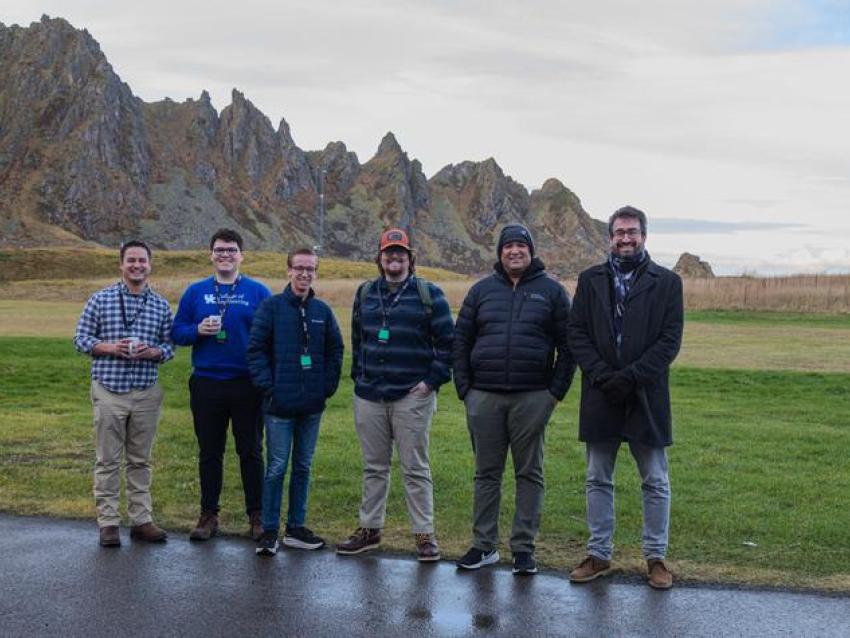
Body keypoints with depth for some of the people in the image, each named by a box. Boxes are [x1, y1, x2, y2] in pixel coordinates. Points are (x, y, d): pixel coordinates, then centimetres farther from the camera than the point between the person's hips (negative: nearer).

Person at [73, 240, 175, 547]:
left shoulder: (161, 306, 6)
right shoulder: (100, 299, 0)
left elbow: (169, 346, 9)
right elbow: (80, 339, 1)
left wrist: (152, 352, -13)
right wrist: (110, 347, -16)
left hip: (146, 393, 2)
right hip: (109, 391, -2)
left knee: (140, 460, 10)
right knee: (108, 460, 3)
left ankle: (141, 520, 16)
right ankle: (108, 523, 9)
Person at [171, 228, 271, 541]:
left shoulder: (258, 292, 2)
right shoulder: (196, 292, 7)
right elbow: (177, 332, 8)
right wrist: (198, 330, -13)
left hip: (247, 384, -2)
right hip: (206, 384, 2)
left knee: (251, 451, 6)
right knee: (209, 452, 10)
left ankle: (256, 516, 16)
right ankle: (208, 515, 21)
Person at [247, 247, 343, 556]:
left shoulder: (322, 310, 7)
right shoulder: (271, 306, -4)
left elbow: (335, 350, 12)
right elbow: (256, 348, -6)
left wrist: (329, 387, 4)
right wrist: (268, 387, -11)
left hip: (312, 405, 4)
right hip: (280, 404, -4)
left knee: (303, 467, 12)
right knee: (276, 468, 0)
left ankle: (296, 528, 22)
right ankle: (269, 531, 9)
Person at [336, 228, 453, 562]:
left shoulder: (428, 294, -1)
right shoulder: (365, 293, 13)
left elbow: (446, 341, -2)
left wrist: (432, 380, -8)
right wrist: (358, 375, 12)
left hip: (412, 396, -4)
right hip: (369, 396, 4)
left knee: (415, 468, -1)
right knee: (374, 467, 13)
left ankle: (424, 534, 7)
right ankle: (369, 529, 22)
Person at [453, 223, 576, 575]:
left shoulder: (551, 291, 4)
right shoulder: (481, 290, 10)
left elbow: (567, 345, 3)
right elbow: (461, 341, 10)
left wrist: (556, 391, -4)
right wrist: (464, 388, 2)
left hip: (532, 398, -2)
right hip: (484, 398, 2)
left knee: (529, 474, 4)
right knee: (487, 473, 8)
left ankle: (524, 547, 12)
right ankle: (484, 545, 16)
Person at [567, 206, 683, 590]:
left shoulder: (666, 282, 2)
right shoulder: (591, 280, 8)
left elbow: (670, 339, -5)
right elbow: (577, 333, 2)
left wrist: (630, 377, -15)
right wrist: (602, 375, -12)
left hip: (646, 397, -2)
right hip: (601, 396, 2)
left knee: (655, 483, 6)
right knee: (598, 481, 9)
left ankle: (656, 556, 17)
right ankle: (599, 554, 19)